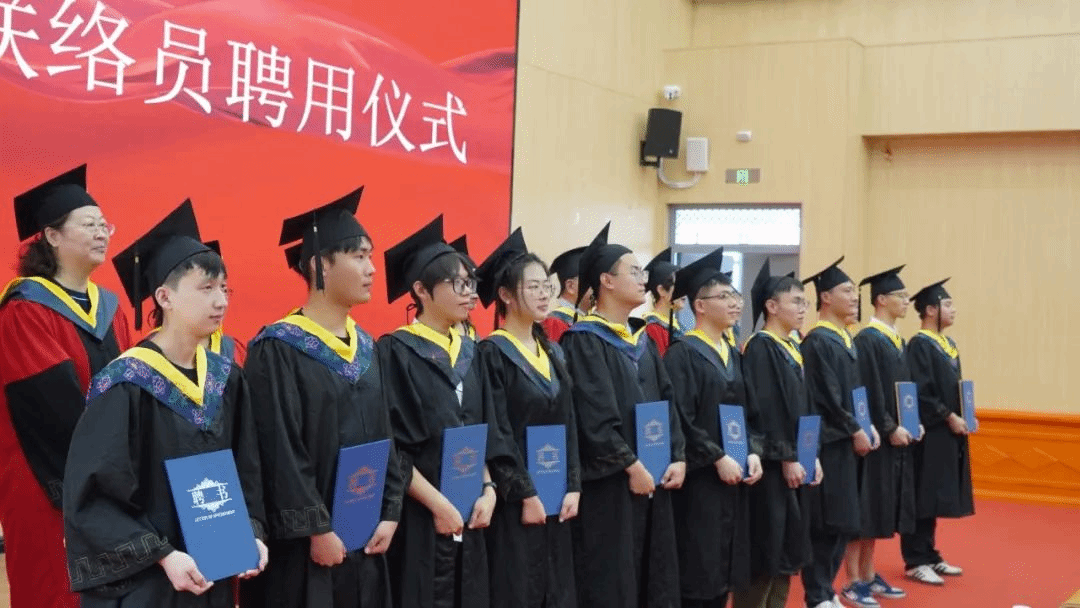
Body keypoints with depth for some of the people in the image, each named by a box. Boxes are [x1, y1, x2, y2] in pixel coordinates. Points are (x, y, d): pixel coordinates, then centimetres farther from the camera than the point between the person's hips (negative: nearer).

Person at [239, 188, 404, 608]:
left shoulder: (365, 347, 10)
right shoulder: (279, 349, -12)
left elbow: (383, 436, 11)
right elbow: (280, 450, -16)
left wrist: (389, 512, 3)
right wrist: (317, 529, -17)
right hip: (307, 543, -7)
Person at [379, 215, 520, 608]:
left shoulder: (469, 352, 10)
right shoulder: (395, 352, -10)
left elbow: (485, 431, 12)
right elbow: (389, 447, -15)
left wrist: (488, 490, -2)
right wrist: (436, 503, -17)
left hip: (468, 516, 6)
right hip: (418, 517, -6)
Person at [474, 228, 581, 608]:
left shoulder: (551, 352, 11)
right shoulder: (492, 353, -11)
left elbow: (569, 425, 10)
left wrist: (573, 487, 1)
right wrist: (525, 495, -16)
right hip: (515, 501, -7)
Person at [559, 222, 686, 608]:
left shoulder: (642, 340, 14)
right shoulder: (584, 341, -11)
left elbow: (667, 402, 11)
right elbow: (595, 416, -19)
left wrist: (678, 457, -1)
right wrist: (630, 466, -18)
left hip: (652, 477, 8)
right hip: (610, 483, -8)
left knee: (653, 576, 13)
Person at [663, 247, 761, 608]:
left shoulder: (733, 355, 14)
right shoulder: (683, 353, -11)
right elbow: (680, 420, -18)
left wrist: (754, 453, -2)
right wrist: (718, 459, -20)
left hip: (735, 474, 8)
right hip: (700, 478, -8)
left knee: (723, 569, 12)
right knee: (697, 576, -3)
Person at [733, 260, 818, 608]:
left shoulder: (793, 349, 15)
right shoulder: (759, 348, -13)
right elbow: (761, 411, -19)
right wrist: (786, 458, -20)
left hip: (794, 462, 9)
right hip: (772, 466, -9)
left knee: (786, 550, 12)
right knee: (764, 553, -5)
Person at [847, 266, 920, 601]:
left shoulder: (898, 340, 15)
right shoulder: (867, 339, -14)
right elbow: (868, 392, -19)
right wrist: (890, 429, -19)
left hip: (896, 435, 9)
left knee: (879, 509, 13)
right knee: (861, 509, -4)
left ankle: (868, 575, 21)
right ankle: (853, 581, 2)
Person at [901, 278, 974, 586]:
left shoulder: (948, 343, 14)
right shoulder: (919, 345, -13)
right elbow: (920, 392, -19)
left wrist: (962, 417, 5)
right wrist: (949, 417, -19)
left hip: (949, 431, 9)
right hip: (929, 432, -9)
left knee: (937, 497, 13)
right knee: (923, 497, -3)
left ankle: (929, 555, 21)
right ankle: (915, 561, 2)